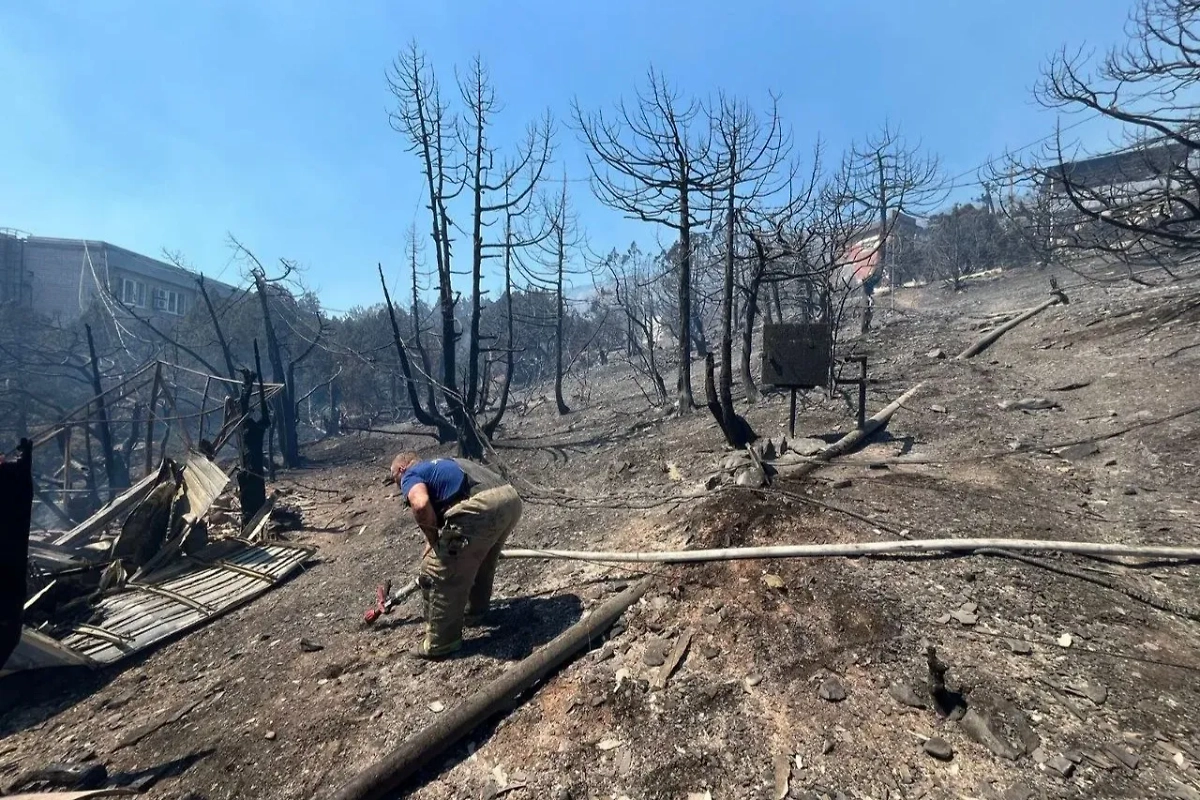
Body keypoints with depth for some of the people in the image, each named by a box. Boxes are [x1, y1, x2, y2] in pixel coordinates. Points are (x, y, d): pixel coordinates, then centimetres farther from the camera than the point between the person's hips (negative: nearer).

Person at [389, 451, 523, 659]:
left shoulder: (410, 476, 12)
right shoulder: (439, 464, 36)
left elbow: (421, 505, -13)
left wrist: (433, 538, 6)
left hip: (481, 508, -9)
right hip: (511, 499, 9)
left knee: (438, 574, 10)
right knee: (483, 559, 33)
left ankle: (441, 642, 24)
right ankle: (475, 610, 53)